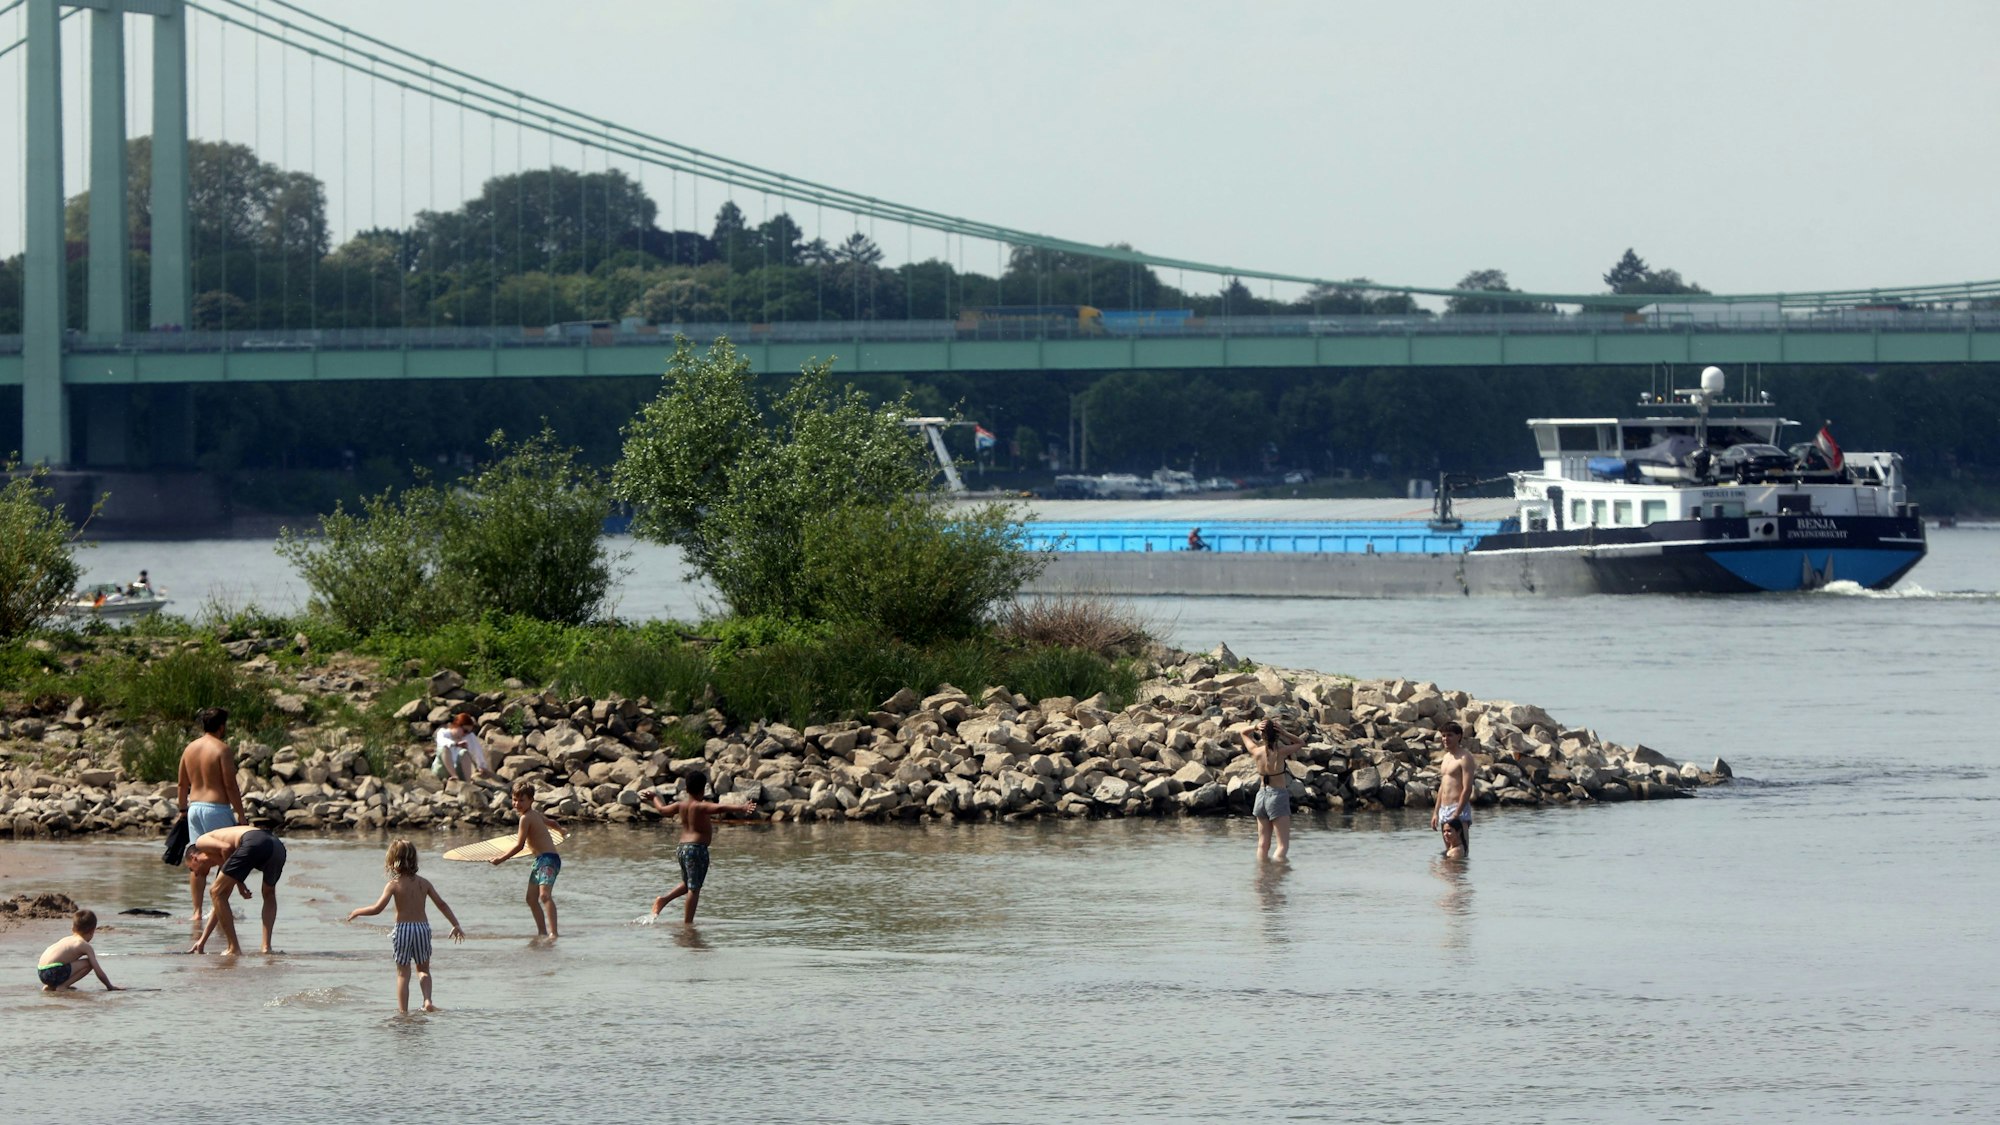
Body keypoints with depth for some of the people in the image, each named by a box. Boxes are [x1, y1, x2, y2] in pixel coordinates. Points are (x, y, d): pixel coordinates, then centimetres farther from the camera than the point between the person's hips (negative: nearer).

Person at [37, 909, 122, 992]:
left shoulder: (66, 939, 24)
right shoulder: (85, 946, 2)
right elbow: (99, 972, 3)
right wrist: (110, 987, 16)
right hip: (53, 972, -8)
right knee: (88, 964, -2)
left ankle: (50, 986, 17)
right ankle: (63, 986, -7)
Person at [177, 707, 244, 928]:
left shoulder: (190, 748, 9)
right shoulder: (222, 749, -11)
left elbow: (182, 783, 14)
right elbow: (230, 785, -14)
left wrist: (183, 809, 24)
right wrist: (240, 813, -9)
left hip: (194, 806, 7)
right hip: (217, 808, -7)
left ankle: (197, 911, 6)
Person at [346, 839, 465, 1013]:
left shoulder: (394, 884, -7)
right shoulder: (423, 883, 4)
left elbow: (377, 908, -14)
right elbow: (441, 904, 4)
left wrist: (358, 912, 3)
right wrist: (456, 925, 11)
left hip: (403, 928, -3)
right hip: (422, 927, 3)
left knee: (403, 973, 7)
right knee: (423, 969, 18)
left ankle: (403, 1010, 4)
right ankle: (428, 1001, -4)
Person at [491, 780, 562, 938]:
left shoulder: (526, 818, -15)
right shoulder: (535, 813, 14)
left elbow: (519, 845, -16)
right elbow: (549, 822, 36)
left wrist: (501, 859, -5)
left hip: (548, 860, -11)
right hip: (540, 860, 11)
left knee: (544, 895, -26)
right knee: (531, 898, 14)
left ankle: (554, 932, -36)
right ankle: (542, 931, 20)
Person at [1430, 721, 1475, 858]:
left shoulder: (1464, 758, -9)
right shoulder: (1446, 757, 18)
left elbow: (1467, 789, -15)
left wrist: (1456, 814, -20)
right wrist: (1436, 812, 18)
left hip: (1459, 808, -9)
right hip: (1444, 809, 9)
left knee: (1461, 852, -12)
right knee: (1449, 853, 10)